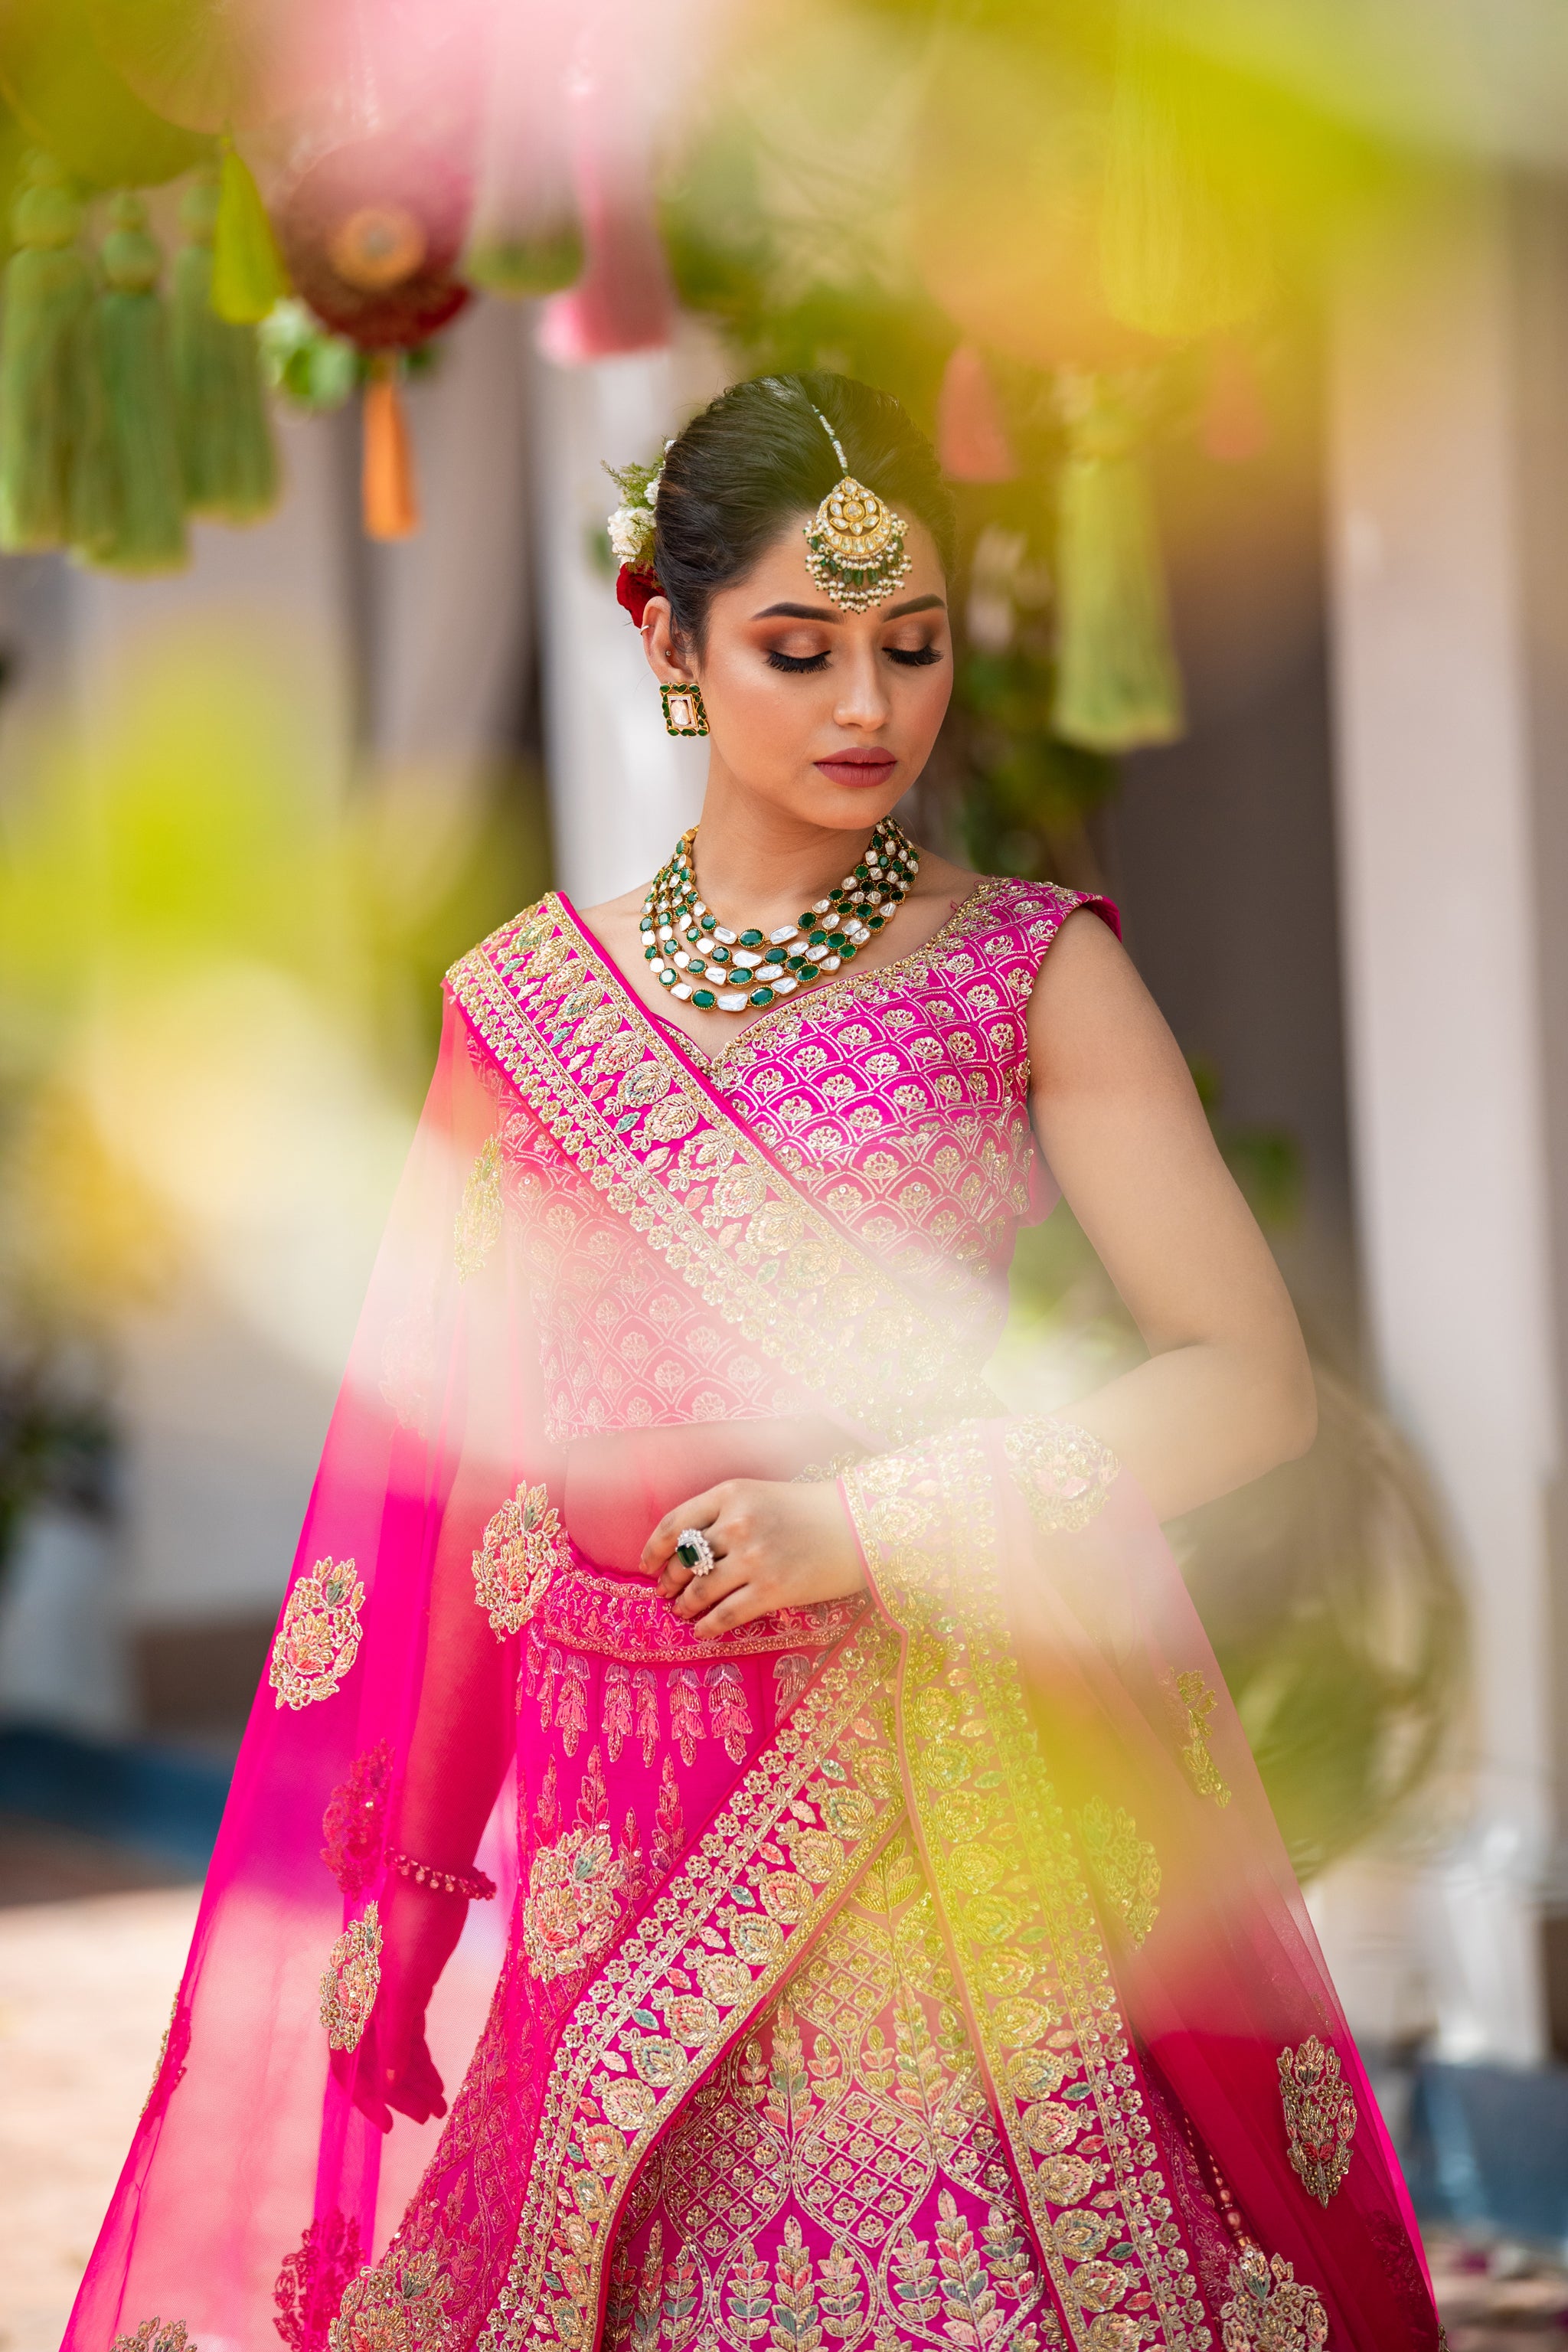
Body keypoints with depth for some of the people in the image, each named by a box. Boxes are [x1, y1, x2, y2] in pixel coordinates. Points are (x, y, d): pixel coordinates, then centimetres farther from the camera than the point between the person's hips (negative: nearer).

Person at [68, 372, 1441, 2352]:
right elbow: (463, 1463, 12)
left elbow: (1252, 1382, -7)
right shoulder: (524, 1003, 7)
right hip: (623, 1801, 2)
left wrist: (861, 1521, -16)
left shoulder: (1034, 970, 0)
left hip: (949, 1798, -2)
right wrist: (415, 1860, 13)